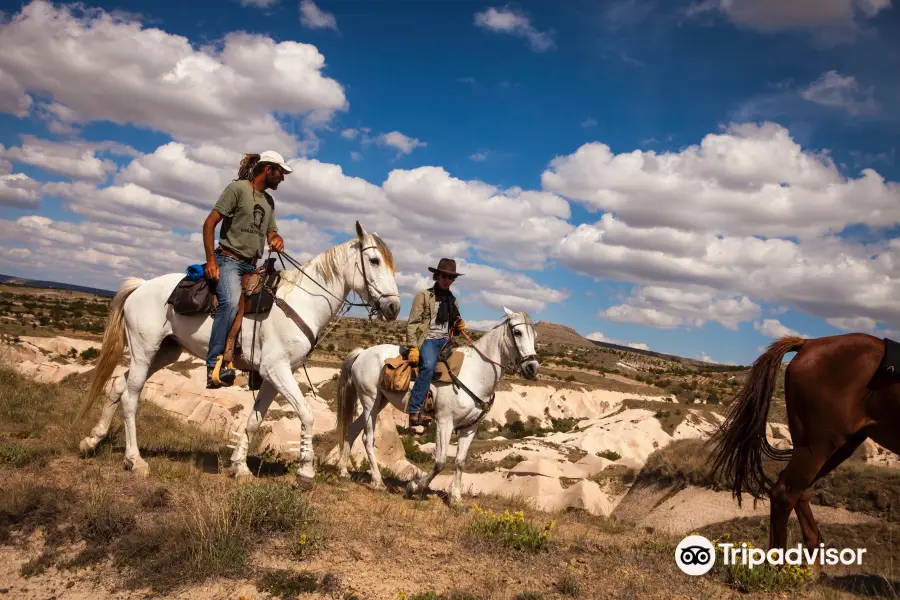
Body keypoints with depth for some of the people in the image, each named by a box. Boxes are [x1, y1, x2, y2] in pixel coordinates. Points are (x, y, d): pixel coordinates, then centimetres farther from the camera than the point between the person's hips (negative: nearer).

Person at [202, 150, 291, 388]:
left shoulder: (269, 201, 18)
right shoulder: (238, 188, -4)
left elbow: (271, 232, 22)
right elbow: (209, 223, -8)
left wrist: (277, 241, -4)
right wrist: (211, 260, -16)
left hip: (252, 266, 9)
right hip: (229, 260, -8)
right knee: (231, 301, -33)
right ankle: (215, 366, -36)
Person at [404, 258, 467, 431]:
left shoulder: (453, 300, 18)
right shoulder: (424, 296, 2)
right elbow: (412, 323, -5)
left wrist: (460, 326, 3)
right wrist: (413, 347, -16)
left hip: (445, 341, 6)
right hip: (428, 339, -6)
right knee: (429, 366, -33)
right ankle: (414, 412, -32)